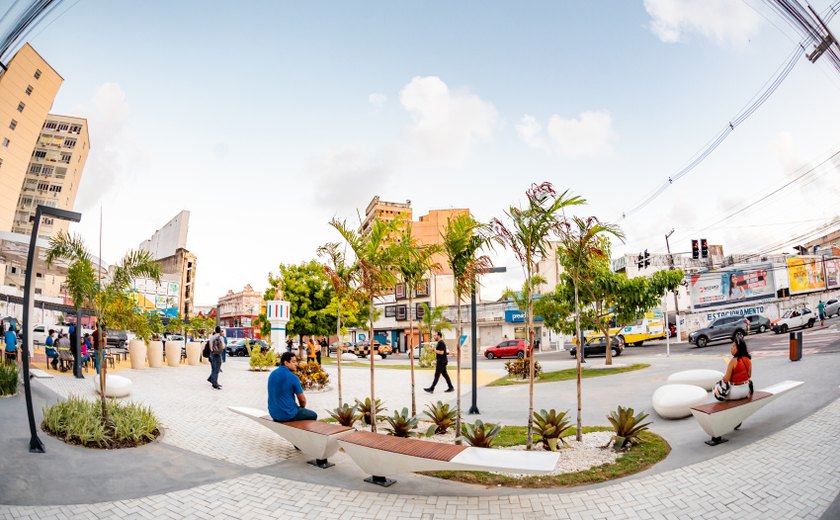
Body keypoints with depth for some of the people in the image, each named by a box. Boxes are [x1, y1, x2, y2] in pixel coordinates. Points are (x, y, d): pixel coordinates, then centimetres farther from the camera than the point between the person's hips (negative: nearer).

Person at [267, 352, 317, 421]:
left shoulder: (272, 374, 3)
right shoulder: (292, 377, -18)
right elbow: (302, 399, -7)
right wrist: (302, 407, 14)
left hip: (273, 413, 7)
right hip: (287, 414, -7)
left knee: (297, 407, 33)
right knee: (313, 415, 13)